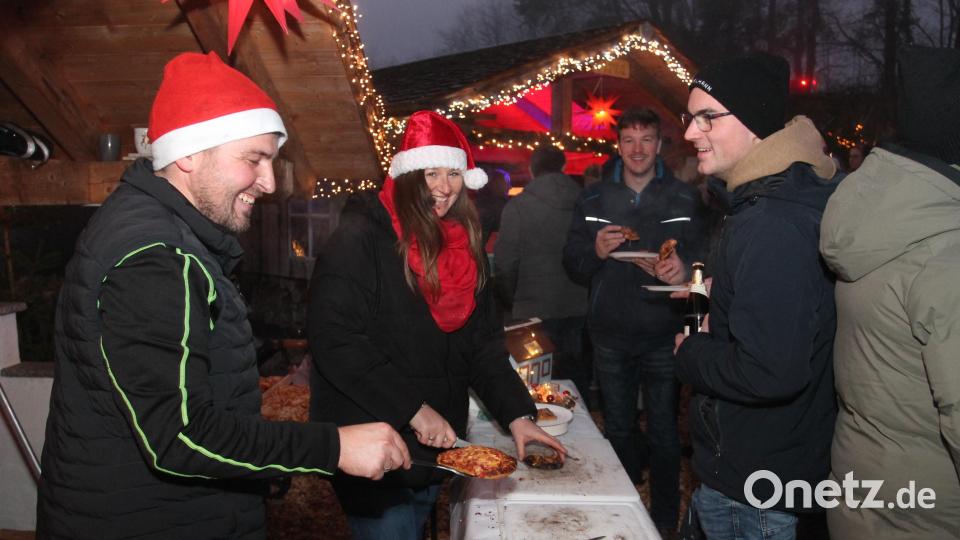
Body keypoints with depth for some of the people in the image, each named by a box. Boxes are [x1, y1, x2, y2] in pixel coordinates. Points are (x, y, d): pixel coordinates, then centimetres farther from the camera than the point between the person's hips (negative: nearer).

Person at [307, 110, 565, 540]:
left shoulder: (463, 242, 5)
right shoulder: (361, 238, -16)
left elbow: (483, 341, 6)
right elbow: (335, 340, -23)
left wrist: (516, 413, -4)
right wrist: (413, 410, -23)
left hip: (435, 445, 7)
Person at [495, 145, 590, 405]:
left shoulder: (517, 206, -8)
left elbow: (505, 263, -8)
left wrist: (515, 300, 8)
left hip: (536, 312, -3)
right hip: (580, 309, 3)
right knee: (578, 380, 14)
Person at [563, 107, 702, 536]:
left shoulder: (684, 198, -2)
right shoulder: (594, 199, 6)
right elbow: (572, 263, 5)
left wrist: (684, 268, -24)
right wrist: (595, 251, -15)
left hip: (664, 335, -2)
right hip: (610, 335, 3)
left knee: (663, 432, 7)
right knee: (618, 429, 16)